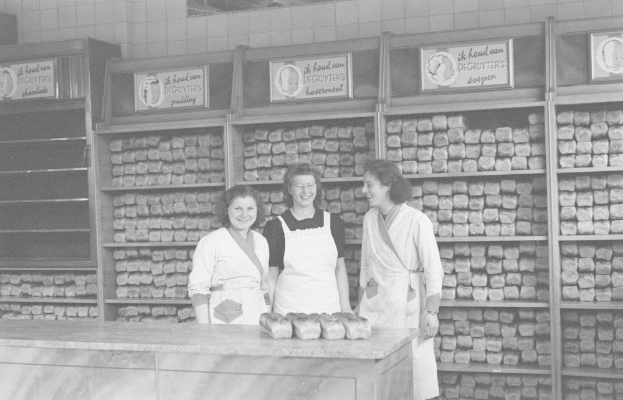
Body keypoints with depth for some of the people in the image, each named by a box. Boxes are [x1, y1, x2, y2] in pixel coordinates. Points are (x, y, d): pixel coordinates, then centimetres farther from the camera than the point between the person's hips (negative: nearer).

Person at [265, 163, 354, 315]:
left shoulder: (332, 221, 6)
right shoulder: (276, 226, 0)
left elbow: (340, 267, 9)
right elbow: (271, 276, 3)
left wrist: (345, 307, 5)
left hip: (329, 307, 2)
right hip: (289, 309, -2)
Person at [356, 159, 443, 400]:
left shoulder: (417, 221, -11)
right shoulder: (370, 218, 6)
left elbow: (434, 271, -11)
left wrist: (431, 312, -17)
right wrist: (360, 304, 16)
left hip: (407, 302, -5)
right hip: (374, 301, 5)